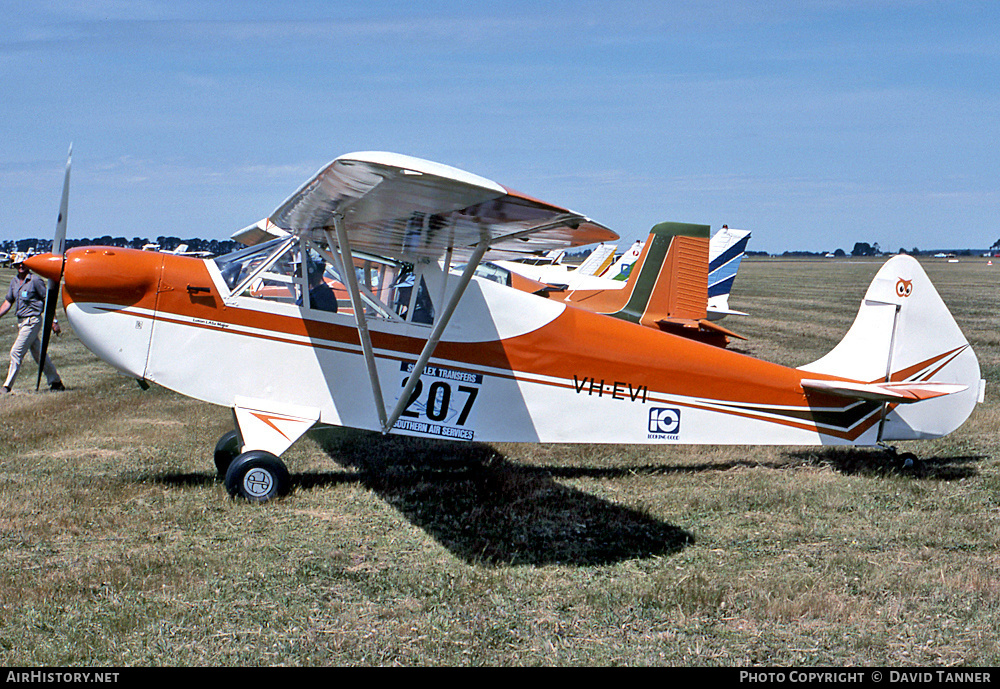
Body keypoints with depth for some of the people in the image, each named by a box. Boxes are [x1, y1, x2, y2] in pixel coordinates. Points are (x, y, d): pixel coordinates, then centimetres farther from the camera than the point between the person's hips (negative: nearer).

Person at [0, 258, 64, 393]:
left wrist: (53, 321, -10)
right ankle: (56, 382, 21)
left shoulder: (35, 280, -10)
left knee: (16, 352, -10)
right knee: (38, 353, 12)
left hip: (32, 321, -8)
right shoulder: (14, 281, 12)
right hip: (21, 321, 8)